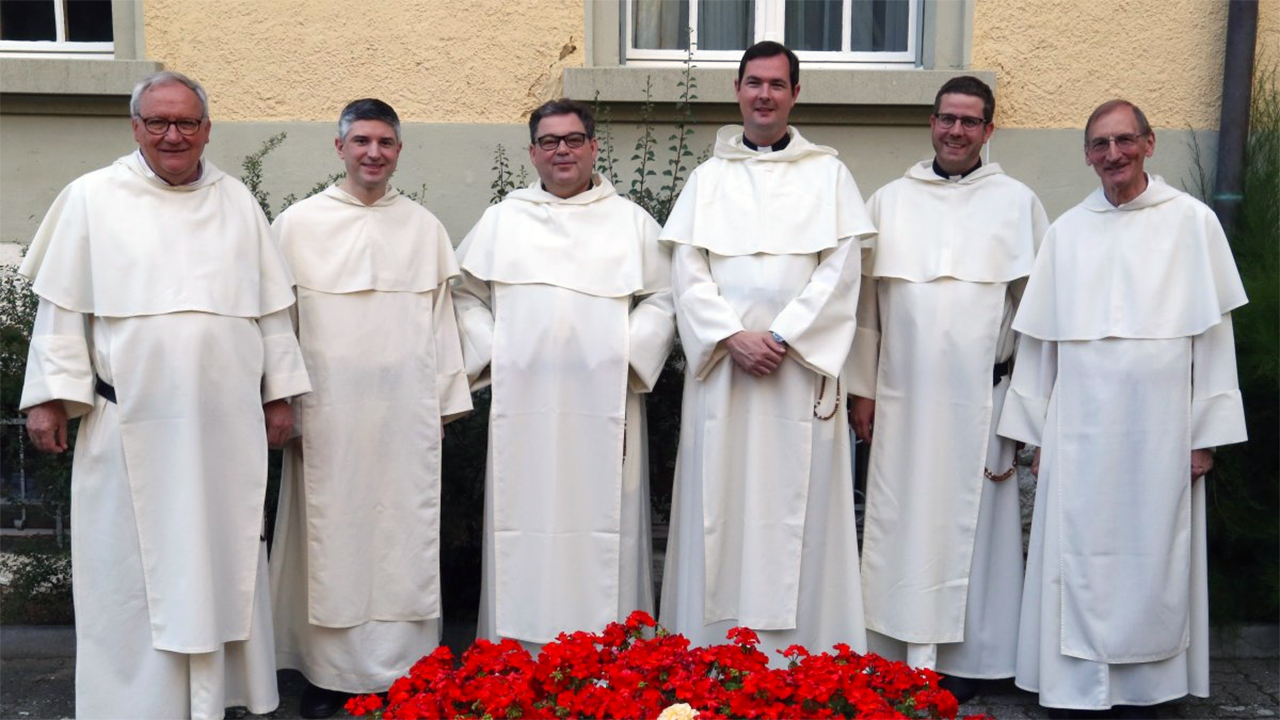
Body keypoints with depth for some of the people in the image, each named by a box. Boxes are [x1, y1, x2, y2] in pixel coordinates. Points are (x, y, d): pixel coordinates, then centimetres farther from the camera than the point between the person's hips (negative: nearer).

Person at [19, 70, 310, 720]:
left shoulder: (238, 203, 11)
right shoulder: (92, 198, 4)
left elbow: (271, 306, 12)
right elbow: (62, 305, 2)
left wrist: (279, 393, 9)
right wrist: (50, 395, -3)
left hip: (226, 424, 3)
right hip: (132, 426, -2)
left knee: (220, 557, 8)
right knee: (133, 566, 3)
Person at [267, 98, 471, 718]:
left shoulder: (425, 228, 9)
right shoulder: (297, 224, 4)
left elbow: (441, 318, 10)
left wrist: (446, 401, 7)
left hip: (407, 412, 2)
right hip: (327, 412, -1)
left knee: (404, 537, 5)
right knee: (332, 538, 4)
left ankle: (402, 666, 15)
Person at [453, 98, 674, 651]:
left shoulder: (631, 221, 13)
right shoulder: (501, 221, 15)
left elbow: (662, 299, 8)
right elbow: (465, 295, 13)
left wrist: (628, 355, -4)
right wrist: (489, 352, 0)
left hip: (604, 405, 0)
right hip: (522, 404, 1)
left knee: (602, 522, -1)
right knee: (524, 526, 0)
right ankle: (519, 653, 8)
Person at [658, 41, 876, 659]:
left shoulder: (828, 175, 9)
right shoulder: (708, 178, 12)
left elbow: (841, 270, -1)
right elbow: (687, 272, 3)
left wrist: (782, 338, -12)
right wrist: (733, 337, -11)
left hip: (802, 369, -1)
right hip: (721, 370, 1)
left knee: (797, 508, -1)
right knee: (721, 508, 2)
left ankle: (797, 648, 6)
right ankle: (715, 649, 9)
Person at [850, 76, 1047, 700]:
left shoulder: (1017, 203, 4)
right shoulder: (889, 201, 8)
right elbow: (867, 299, 8)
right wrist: (862, 387, 5)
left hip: (979, 398, -1)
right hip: (901, 396, 2)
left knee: (966, 525, 5)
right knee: (899, 526, 4)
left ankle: (958, 661, 16)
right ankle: (899, 653, 15)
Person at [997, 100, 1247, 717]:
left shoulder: (1192, 222, 2)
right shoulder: (1066, 231, 8)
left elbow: (1213, 333, 2)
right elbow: (1039, 338, 10)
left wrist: (1206, 433, -1)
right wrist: (1034, 429, 8)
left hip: (1160, 426, -1)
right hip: (1079, 428, 2)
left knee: (1150, 559, 5)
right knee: (1079, 558, 3)